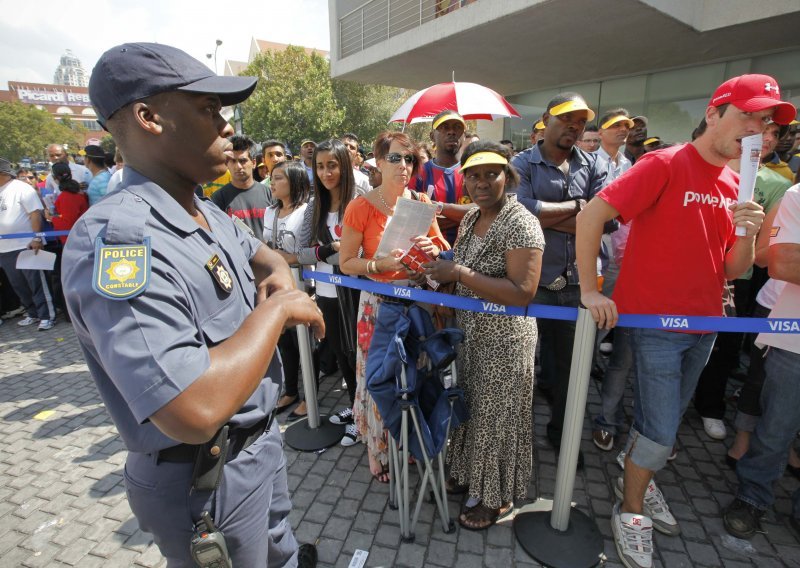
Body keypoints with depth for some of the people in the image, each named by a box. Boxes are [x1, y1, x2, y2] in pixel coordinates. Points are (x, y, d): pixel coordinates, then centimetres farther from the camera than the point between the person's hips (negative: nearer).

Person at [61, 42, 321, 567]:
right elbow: (194, 412, -39)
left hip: (263, 436, 8)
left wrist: (279, 275, -4)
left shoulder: (209, 214, -1)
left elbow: (260, 252, 19)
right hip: (204, 479, -7)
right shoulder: (115, 238, -30)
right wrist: (277, 308, -25)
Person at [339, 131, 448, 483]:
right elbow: (346, 263, -8)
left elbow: (444, 249, 11)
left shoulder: (422, 202, 3)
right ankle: (381, 453, 28)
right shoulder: (361, 207, -8)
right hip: (380, 302, -3)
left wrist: (433, 248, -11)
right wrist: (381, 263, -23)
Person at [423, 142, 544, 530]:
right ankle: (469, 472, 45)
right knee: (471, 405, 21)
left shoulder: (521, 223, -18)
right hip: (470, 332, 7)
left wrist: (459, 273, -28)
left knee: (496, 415, 10)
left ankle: (496, 496, 34)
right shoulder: (470, 218, 6)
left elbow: (522, 293, -27)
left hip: (505, 338, -7)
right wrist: (439, 268, -4)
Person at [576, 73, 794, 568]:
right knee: (662, 432, 0)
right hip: (655, 321, -7)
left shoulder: (736, 184, 9)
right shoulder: (665, 164, -12)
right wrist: (589, 290, -19)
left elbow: (734, 271, 9)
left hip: (704, 325, 7)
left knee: (665, 420, 20)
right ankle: (631, 512, 23)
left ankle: (637, 481, 43)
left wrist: (746, 232, -11)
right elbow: (590, 216, -19)